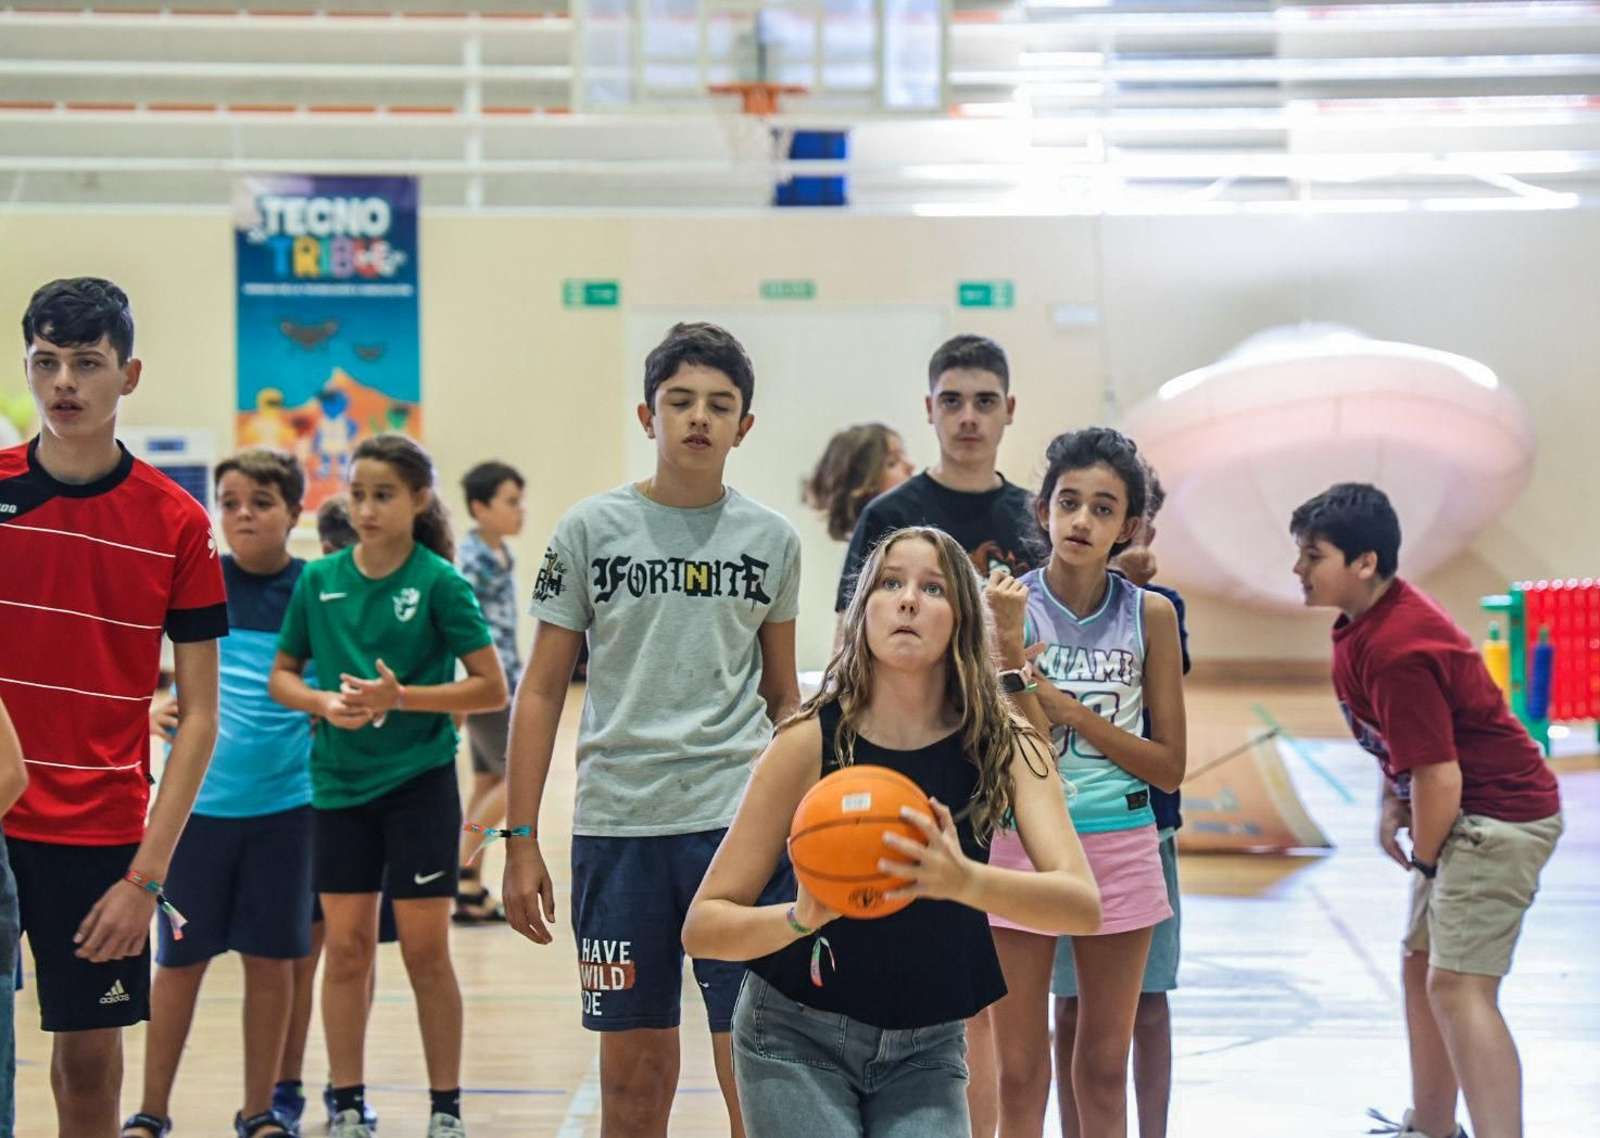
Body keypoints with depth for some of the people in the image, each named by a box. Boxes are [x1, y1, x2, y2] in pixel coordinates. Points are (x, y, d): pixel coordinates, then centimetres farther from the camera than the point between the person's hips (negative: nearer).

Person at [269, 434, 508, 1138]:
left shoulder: (439, 582, -8)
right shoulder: (319, 580, 3)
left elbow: (492, 689, -10)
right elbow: (281, 677, 10)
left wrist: (400, 697, -20)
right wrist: (324, 702, -11)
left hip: (419, 782, -3)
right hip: (338, 784, 3)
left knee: (425, 953, 3)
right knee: (346, 949, 7)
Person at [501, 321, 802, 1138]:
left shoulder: (772, 540, 6)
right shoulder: (592, 528, 2)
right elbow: (541, 691, 4)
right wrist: (521, 841, -1)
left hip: (738, 824, 0)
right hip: (616, 825, 0)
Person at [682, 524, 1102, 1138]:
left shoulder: (1006, 747, -10)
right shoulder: (809, 743, -15)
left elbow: (1083, 905, -25)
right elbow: (702, 925, -14)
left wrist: (966, 880, -44)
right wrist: (801, 916, -34)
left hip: (927, 1048, 2)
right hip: (796, 1041, -2)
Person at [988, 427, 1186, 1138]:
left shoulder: (1150, 614, 0)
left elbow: (1169, 767, 0)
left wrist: (1070, 709, -11)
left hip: (1120, 848, 2)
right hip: (1020, 841, -2)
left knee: (1104, 1070, 10)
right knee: (1021, 1073, 3)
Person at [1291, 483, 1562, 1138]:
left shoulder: (1397, 650, -26)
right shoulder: (1365, 621, 4)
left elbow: (1439, 776, -25)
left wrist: (1424, 860, -11)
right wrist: (1392, 805, 9)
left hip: (1497, 816, -11)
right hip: (1464, 814, 11)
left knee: (1458, 986, -17)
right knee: (1421, 965, 18)